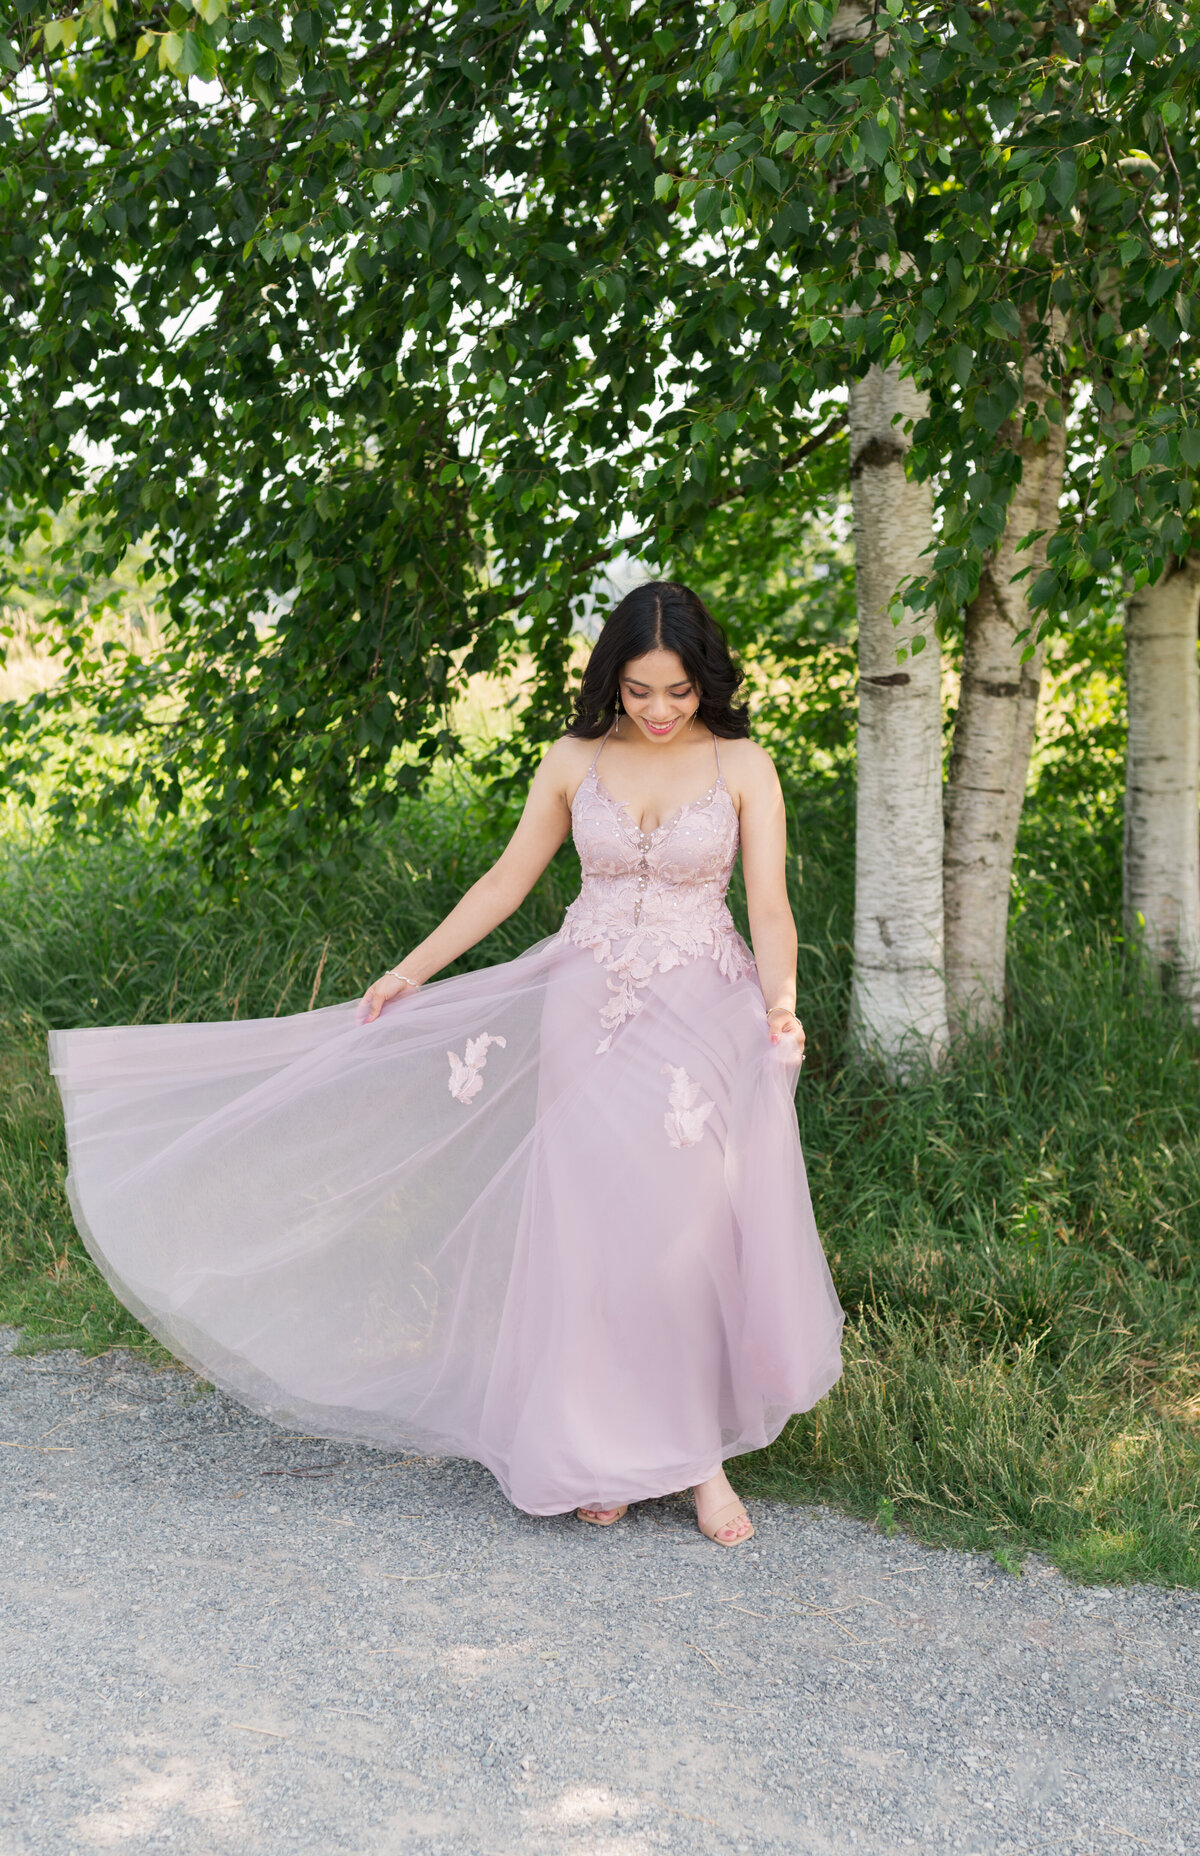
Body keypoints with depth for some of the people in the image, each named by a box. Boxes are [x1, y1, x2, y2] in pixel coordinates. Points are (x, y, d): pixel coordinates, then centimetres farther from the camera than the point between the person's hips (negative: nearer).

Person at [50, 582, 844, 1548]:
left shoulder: (743, 766, -1)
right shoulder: (576, 760, 5)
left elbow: (770, 904, -7)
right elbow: (507, 880, 11)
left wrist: (781, 1005, -24)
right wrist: (411, 971, 9)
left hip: (705, 1015, -2)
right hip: (590, 1011, 2)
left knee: (691, 1228, -6)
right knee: (590, 1227, -1)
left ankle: (699, 1449, 9)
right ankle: (606, 1451, 12)